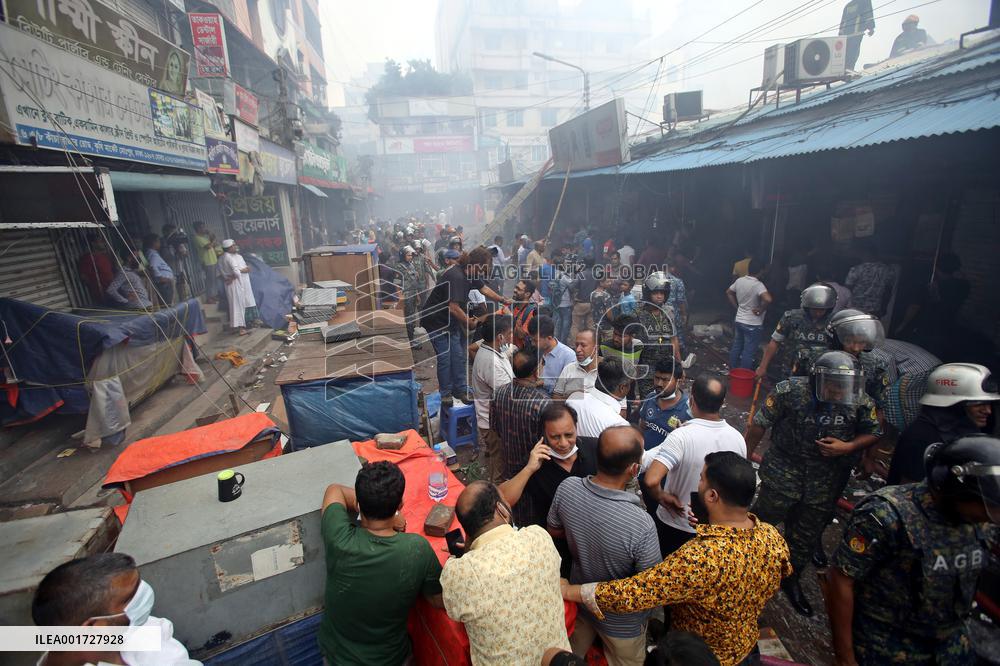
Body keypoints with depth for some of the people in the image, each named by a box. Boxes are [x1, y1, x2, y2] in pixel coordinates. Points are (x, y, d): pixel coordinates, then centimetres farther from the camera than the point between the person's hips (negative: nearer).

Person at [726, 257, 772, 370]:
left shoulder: (739, 280, -1)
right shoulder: (758, 285, -21)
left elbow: (728, 292, 15)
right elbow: (768, 299, -37)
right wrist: (761, 309, -21)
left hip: (739, 321, 7)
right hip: (753, 324, -7)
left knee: (736, 347, 18)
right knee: (748, 352, 3)